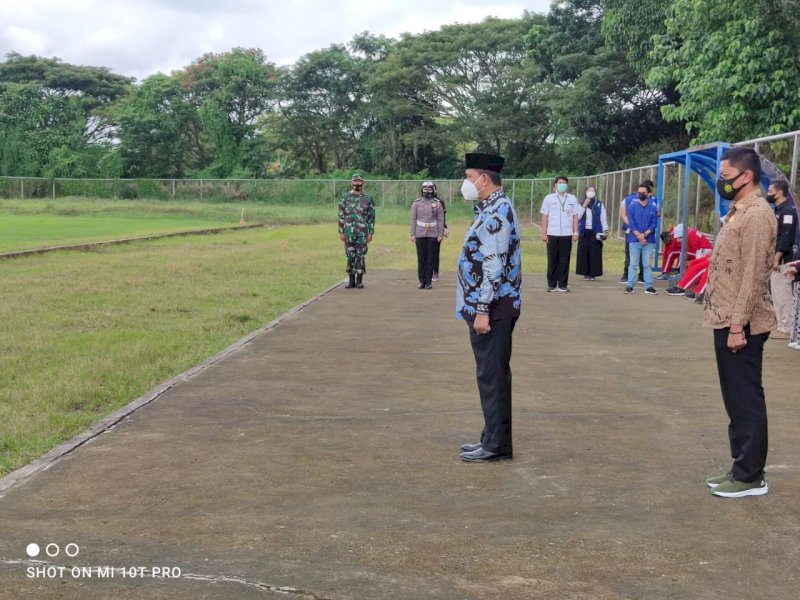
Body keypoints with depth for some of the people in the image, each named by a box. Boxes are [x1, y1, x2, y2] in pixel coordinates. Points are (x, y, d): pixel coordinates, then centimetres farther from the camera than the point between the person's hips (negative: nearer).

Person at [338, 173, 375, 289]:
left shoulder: (368, 198, 4)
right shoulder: (345, 197, 5)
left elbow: (371, 217, 5)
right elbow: (341, 215, 5)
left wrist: (371, 233, -1)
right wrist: (341, 232, 0)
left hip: (362, 233, -1)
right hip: (349, 232, 1)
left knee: (361, 256, 0)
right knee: (350, 256, 4)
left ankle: (359, 280, 6)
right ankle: (351, 280, 12)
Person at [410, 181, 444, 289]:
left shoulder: (437, 203, 3)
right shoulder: (417, 203, 5)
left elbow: (441, 219, 3)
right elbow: (413, 219, 5)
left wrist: (441, 234, -2)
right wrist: (412, 234, 1)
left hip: (433, 234, 0)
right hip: (420, 234, 0)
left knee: (431, 259, 1)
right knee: (421, 258, 2)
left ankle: (428, 281, 7)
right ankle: (421, 281, 8)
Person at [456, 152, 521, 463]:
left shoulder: (496, 213, -18)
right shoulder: (496, 209, 15)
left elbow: (493, 267, -23)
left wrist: (482, 310, -23)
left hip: (492, 307, -10)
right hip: (494, 306, 10)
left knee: (492, 375, -4)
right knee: (495, 374, 14)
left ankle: (497, 445, 3)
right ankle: (494, 438, 23)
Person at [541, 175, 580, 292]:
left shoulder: (572, 199, 8)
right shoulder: (549, 198, 5)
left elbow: (575, 216, 7)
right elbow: (545, 216, 4)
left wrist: (575, 232, 0)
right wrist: (544, 233, -2)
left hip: (567, 234, 1)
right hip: (552, 234, -1)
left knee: (564, 261, 3)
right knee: (552, 260, 4)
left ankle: (563, 285, 9)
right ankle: (551, 285, 10)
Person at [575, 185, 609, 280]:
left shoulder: (599, 205, 4)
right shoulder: (581, 204, 9)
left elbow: (603, 218, 2)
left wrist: (605, 230, -6)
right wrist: (584, 206, -11)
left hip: (595, 232, -1)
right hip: (584, 232, 1)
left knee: (595, 253, -3)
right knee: (584, 253, 0)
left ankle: (593, 273, 4)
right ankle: (585, 273, 8)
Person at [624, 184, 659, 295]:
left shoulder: (653, 208, 7)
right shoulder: (632, 207, 5)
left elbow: (654, 224, 1)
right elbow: (631, 223, -2)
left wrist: (645, 234, -12)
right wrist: (638, 235, -13)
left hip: (649, 240, 1)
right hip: (634, 239, -1)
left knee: (648, 264, 4)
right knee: (633, 264, 0)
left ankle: (649, 286, 6)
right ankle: (630, 286, 1)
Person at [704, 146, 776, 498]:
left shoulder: (757, 215, -16)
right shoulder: (739, 212, 15)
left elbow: (753, 275, -21)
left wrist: (738, 325, -23)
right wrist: (727, 322, 17)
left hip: (741, 326, -10)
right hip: (727, 321, 10)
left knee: (746, 401, -2)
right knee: (735, 400, 15)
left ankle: (751, 477, 6)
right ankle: (741, 468, 24)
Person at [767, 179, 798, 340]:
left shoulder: (788, 211, -12)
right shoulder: (778, 210, 18)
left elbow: (786, 236, -20)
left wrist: (777, 258, -23)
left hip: (782, 260, -10)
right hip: (775, 260, 10)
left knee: (783, 295, -9)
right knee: (778, 295, 13)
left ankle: (786, 329, -7)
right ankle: (782, 326, 18)